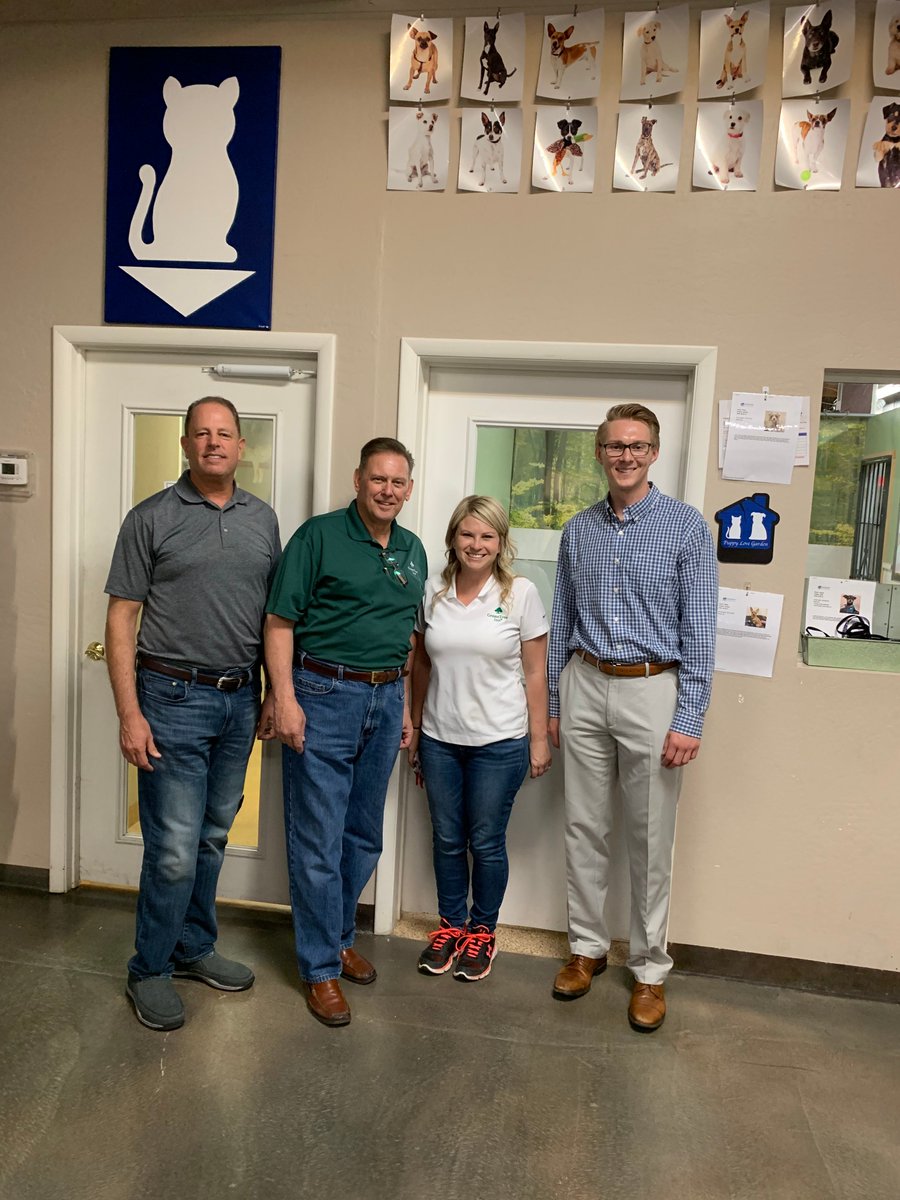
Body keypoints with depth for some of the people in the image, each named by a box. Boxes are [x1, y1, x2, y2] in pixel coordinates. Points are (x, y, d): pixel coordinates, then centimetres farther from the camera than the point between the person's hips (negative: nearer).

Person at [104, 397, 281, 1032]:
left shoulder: (263, 519, 8)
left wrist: (272, 693, 8)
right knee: (174, 849, -1)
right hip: (174, 699, -4)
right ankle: (150, 970, 21)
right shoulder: (152, 518, -5)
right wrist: (129, 713, -12)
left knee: (213, 837, 16)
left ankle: (194, 948, 35)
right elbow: (122, 619, -6)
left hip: (240, 701, 5)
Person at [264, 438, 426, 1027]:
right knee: (319, 841, 1)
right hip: (324, 696, -6)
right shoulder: (319, 536, -8)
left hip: (385, 700, 6)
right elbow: (280, 622, -10)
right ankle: (321, 968, 17)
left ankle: (341, 936, 36)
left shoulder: (413, 550, 11)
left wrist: (405, 706, 16)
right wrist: (285, 699, -17)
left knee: (365, 837, 17)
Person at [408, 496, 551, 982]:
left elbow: (535, 673, -4)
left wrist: (539, 739, -4)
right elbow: (422, 664, 9)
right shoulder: (433, 591, 2)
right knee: (446, 839, 14)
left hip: (499, 742, -3)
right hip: (440, 738, 3)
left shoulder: (521, 593, -7)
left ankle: (482, 931, 30)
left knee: (486, 842, 9)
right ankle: (450, 924, 34)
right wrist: (414, 728, 11)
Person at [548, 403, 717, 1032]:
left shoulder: (687, 526, -4)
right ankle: (588, 946, 30)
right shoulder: (578, 530, 8)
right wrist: (553, 703, 11)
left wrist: (689, 720, -12)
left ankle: (651, 968, 23)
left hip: (652, 690, -3)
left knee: (650, 840, 6)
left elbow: (699, 631, -7)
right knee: (584, 828, 12)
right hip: (586, 687, 4)